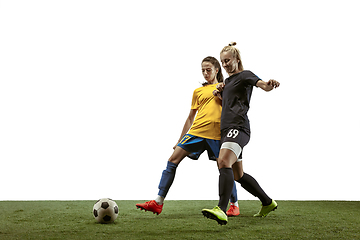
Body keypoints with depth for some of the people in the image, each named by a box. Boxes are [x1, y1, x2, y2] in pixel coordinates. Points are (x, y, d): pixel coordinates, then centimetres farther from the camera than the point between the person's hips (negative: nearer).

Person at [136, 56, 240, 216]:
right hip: (196, 131, 3)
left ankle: (234, 205, 15)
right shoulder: (198, 91, 18)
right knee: (173, 160, -8)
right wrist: (180, 140, 18)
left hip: (216, 134, -3)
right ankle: (158, 202, -7)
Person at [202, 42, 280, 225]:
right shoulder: (228, 81, 25)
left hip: (238, 127, -10)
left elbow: (263, 85, -16)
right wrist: (219, 92, 16)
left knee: (224, 162, -30)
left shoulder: (244, 75, 1)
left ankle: (221, 210, -43)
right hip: (227, 129, 10)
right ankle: (268, 203, 27)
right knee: (238, 175, 12)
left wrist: (270, 84, -40)